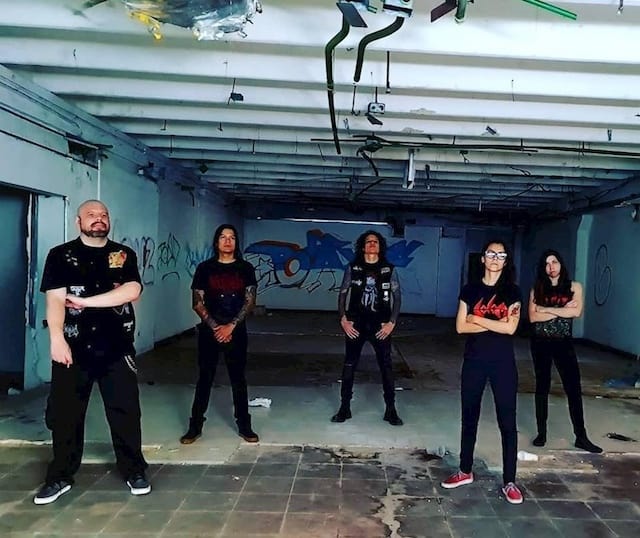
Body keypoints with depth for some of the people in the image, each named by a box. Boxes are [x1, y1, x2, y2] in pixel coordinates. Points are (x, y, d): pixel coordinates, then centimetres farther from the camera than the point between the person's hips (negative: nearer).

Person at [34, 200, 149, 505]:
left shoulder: (125, 255, 8)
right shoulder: (60, 256, 4)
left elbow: (132, 291, -9)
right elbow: (55, 299, -8)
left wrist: (85, 300, -13)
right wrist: (57, 339, -21)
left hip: (117, 349, 1)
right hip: (73, 348, 0)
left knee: (125, 412, 5)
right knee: (64, 414, 8)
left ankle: (134, 471, 19)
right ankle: (60, 477, 23)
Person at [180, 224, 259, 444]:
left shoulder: (245, 268, 2)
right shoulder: (205, 268, 2)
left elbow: (250, 300, -3)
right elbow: (197, 303, -1)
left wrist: (230, 326, -11)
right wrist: (215, 327, -11)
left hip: (236, 331, 0)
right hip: (209, 331, 0)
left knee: (238, 379, 7)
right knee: (205, 378, 6)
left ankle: (244, 426, 17)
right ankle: (195, 426, 16)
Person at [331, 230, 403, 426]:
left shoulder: (389, 269, 1)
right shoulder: (352, 268, 1)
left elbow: (397, 297, 3)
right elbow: (342, 294, 4)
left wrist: (391, 322, -5)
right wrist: (343, 319, -5)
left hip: (380, 325, 0)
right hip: (356, 324, 0)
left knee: (386, 366, 2)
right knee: (349, 365, 6)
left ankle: (391, 410, 14)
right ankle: (345, 408, 18)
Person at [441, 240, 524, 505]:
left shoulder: (513, 292, 0)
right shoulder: (470, 290, 3)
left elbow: (510, 328, -12)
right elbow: (460, 327, -5)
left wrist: (477, 319, -10)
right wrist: (495, 323, -11)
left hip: (503, 362, -1)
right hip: (474, 360, 2)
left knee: (507, 421, 2)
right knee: (469, 417, 12)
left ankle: (509, 482, 13)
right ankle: (465, 471, 26)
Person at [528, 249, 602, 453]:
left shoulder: (574, 286, 3)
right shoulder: (537, 289, 4)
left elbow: (577, 312, -13)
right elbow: (532, 317, -8)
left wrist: (546, 309, -11)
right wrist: (562, 310, -11)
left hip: (564, 342, -1)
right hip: (541, 342, 1)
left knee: (574, 388, -3)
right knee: (542, 386, 8)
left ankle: (581, 437, 7)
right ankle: (542, 432, 17)